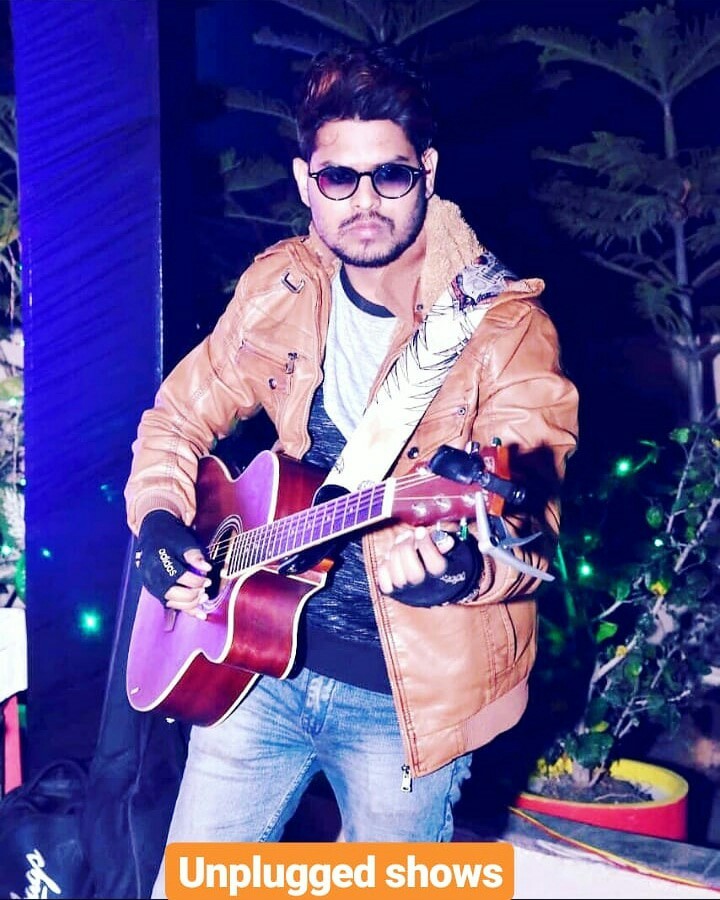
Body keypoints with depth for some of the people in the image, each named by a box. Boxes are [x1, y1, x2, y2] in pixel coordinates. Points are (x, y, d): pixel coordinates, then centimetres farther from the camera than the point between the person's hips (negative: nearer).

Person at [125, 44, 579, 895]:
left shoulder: (505, 327, -15)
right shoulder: (277, 288, 0)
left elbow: (529, 523, -22)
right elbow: (178, 416, 11)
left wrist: (459, 568, -44)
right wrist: (159, 523, -6)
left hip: (409, 697, -3)